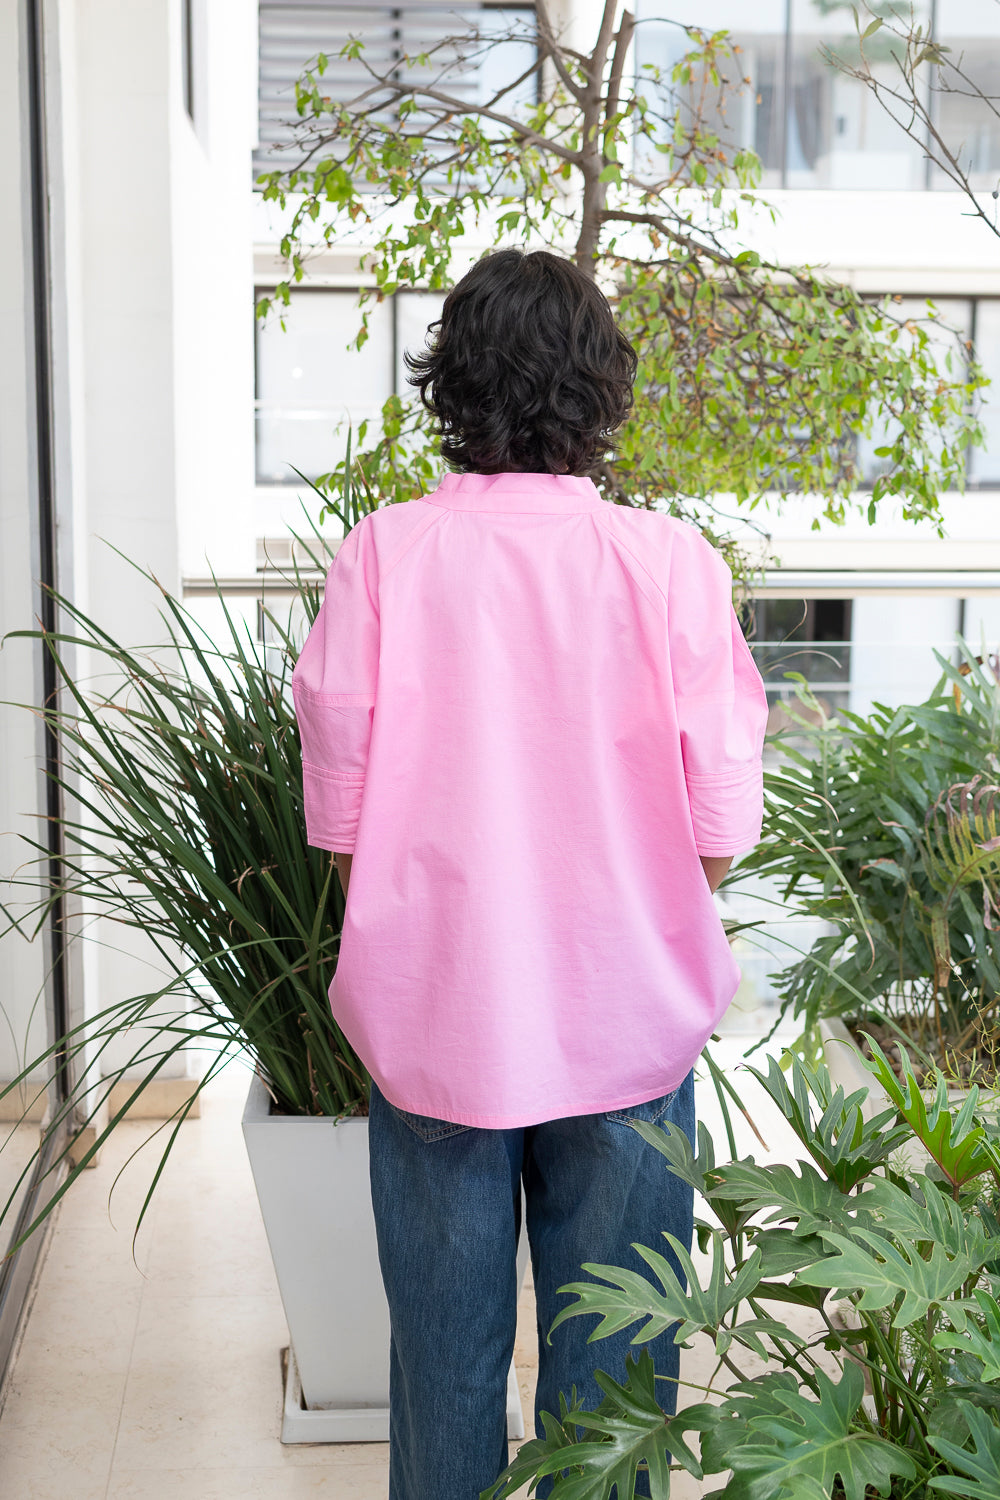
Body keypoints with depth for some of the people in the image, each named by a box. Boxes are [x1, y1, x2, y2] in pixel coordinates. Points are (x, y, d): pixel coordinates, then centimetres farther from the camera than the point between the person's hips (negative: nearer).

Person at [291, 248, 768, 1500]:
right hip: (625, 1020, 0)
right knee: (609, 1368, 14)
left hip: (432, 1017, 1)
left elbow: (337, 813, -4)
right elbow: (721, 831, -7)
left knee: (444, 1353, 16)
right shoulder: (673, 564, -10)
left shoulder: (384, 553, -9)